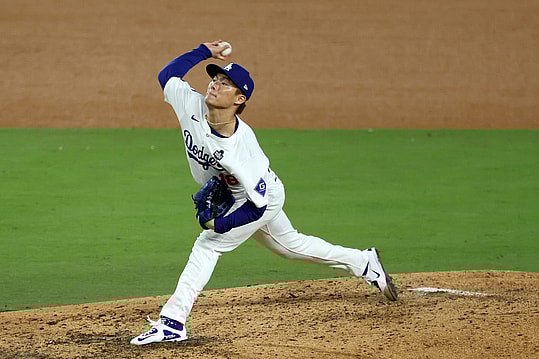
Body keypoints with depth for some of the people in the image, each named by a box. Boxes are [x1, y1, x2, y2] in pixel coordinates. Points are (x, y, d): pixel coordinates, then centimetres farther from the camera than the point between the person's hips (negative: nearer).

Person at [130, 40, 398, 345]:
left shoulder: (241, 147, -39)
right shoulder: (192, 107, -25)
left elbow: (258, 204, -33)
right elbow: (167, 75, -7)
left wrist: (221, 224, -36)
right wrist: (204, 52, -13)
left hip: (263, 198, -8)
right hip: (229, 197, 8)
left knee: (207, 245, -15)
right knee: (291, 245, 23)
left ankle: (172, 323, -12)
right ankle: (365, 264, 39)